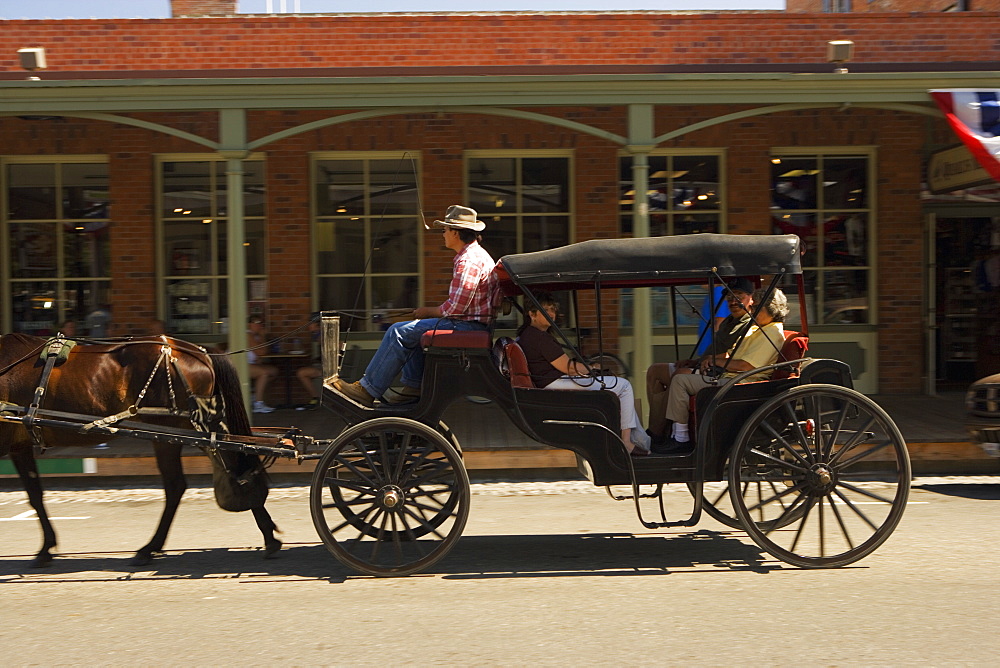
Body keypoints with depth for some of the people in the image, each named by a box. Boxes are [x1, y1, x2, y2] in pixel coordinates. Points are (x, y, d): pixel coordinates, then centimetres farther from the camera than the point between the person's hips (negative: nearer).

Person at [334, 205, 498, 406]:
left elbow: (454, 308, -22)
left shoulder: (468, 261, -18)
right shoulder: (476, 254, 17)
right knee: (411, 330, 23)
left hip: (469, 327, -11)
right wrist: (429, 311, 12)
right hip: (470, 323, 11)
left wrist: (428, 311, -4)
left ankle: (367, 390, -8)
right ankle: (413, 386, 16)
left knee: (399, 332, -12)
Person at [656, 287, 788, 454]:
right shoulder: (755, 329, 21)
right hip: (728, 379, 11)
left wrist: (715, 361, -8)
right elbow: (731, 353, 25)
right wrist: (710, 358, 4)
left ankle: (680, 438, -13)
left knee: (680, 381, -16)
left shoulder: (773, 333, -13)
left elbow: (745, 366, -21)